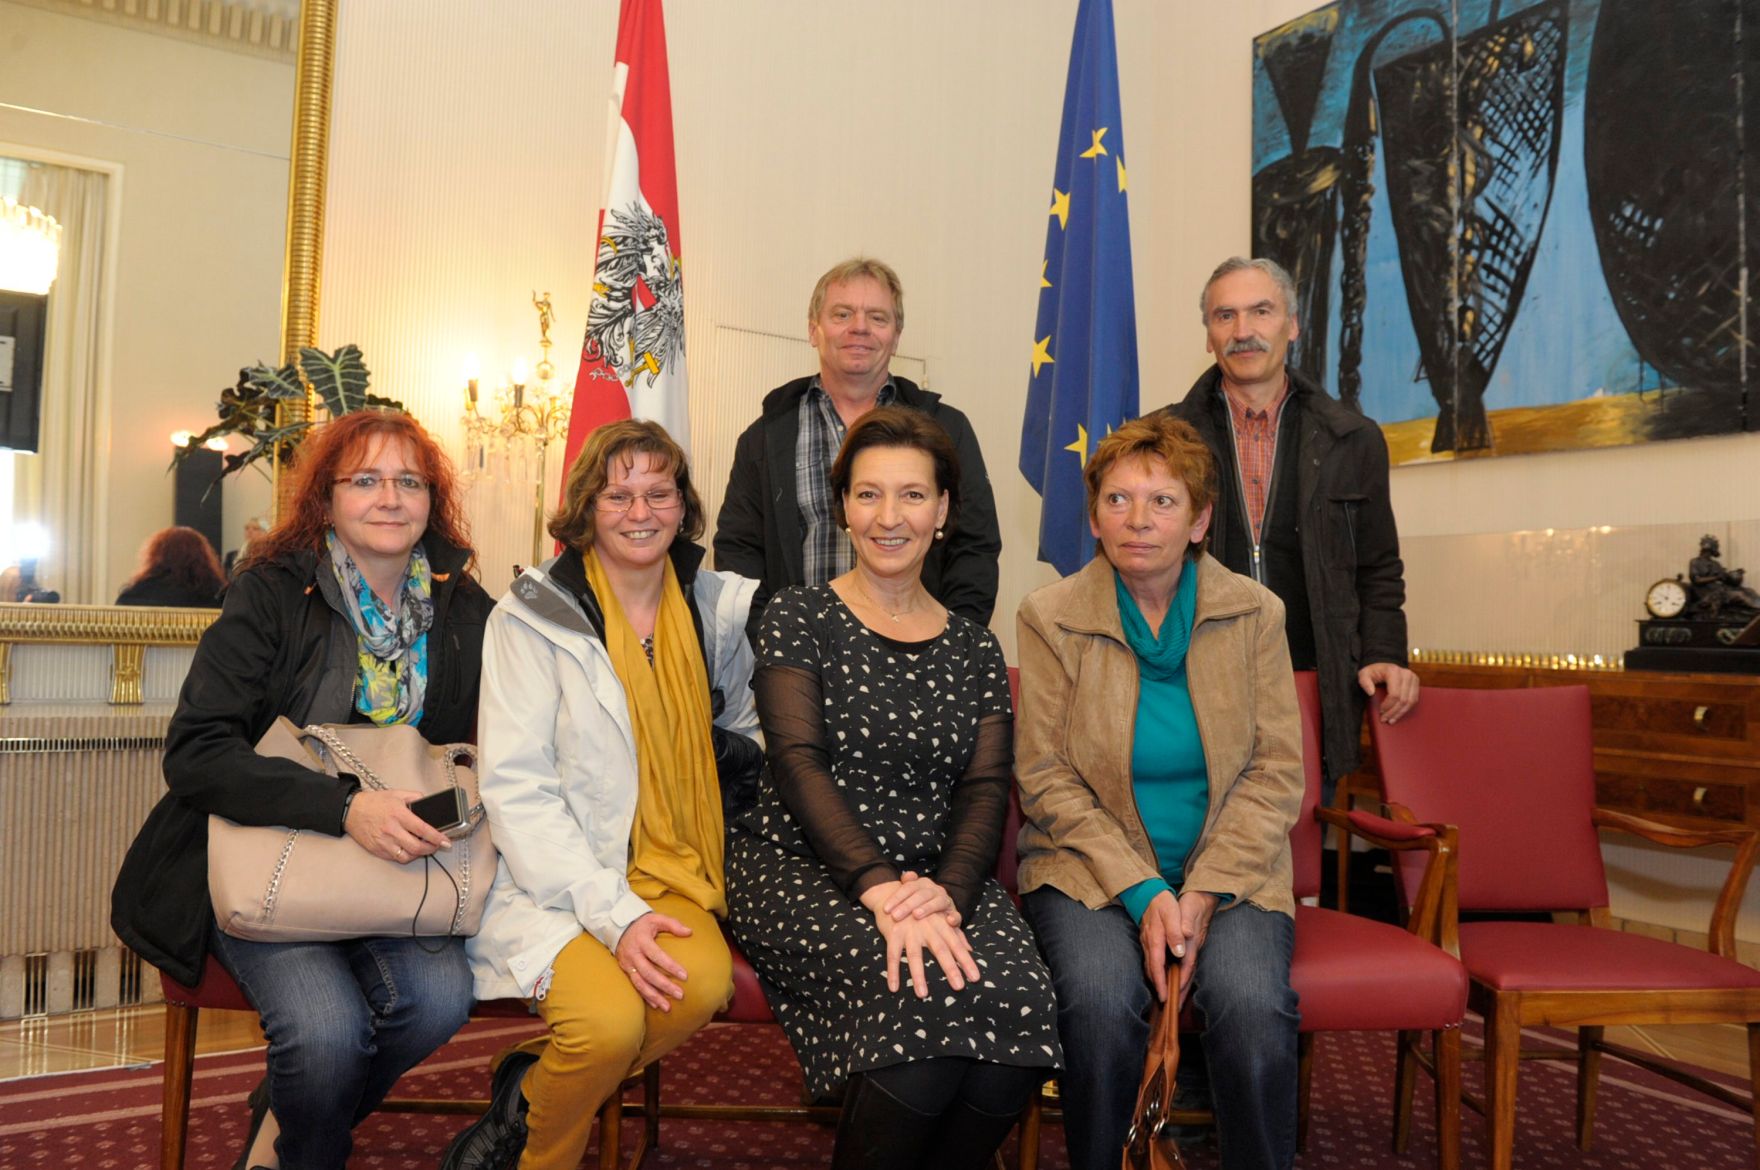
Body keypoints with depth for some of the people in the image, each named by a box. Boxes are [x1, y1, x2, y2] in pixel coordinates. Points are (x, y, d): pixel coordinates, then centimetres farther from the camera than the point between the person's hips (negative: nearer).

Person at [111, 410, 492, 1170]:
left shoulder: (464, 610, 2)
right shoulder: (271, 594, -7)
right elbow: (196, 750, -16)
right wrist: (342, 807, -30)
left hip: (395, 869, 3)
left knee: (439, 997, -24)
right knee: (327, 1027, -27)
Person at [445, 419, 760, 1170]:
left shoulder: (719, 608, 6)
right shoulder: (532, 616, -5)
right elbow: (516, 790, -10)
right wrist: (613, 914, -19)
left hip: (667, 874, 4)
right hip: (554, 877, -3)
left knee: (702, 983, -27)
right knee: (612, 1018, -29)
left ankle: (524, 1098, 0)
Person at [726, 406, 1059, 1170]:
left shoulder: (973, 647, 14)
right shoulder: (800, 618, 4)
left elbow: (985, 788, 4)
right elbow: (799, 763, -8)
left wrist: (948, 894, -17)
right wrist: (880, 886, -23)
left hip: (938, 878, 3)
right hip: (803, 871, -3)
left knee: (1019, 1000, -27)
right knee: (928, 995, -31)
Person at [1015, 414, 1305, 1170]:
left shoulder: (1254, 613, 3)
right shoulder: (1049, 617, -1)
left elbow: (1277, 772, 0)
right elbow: (1046, 776, -4)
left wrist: (1203, 894, -12)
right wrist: (1142, 894, -15)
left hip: (1227, 871, 1)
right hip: (1094, 869, -1)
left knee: (1252, 1006, -28)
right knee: (1100, 1002, -29)